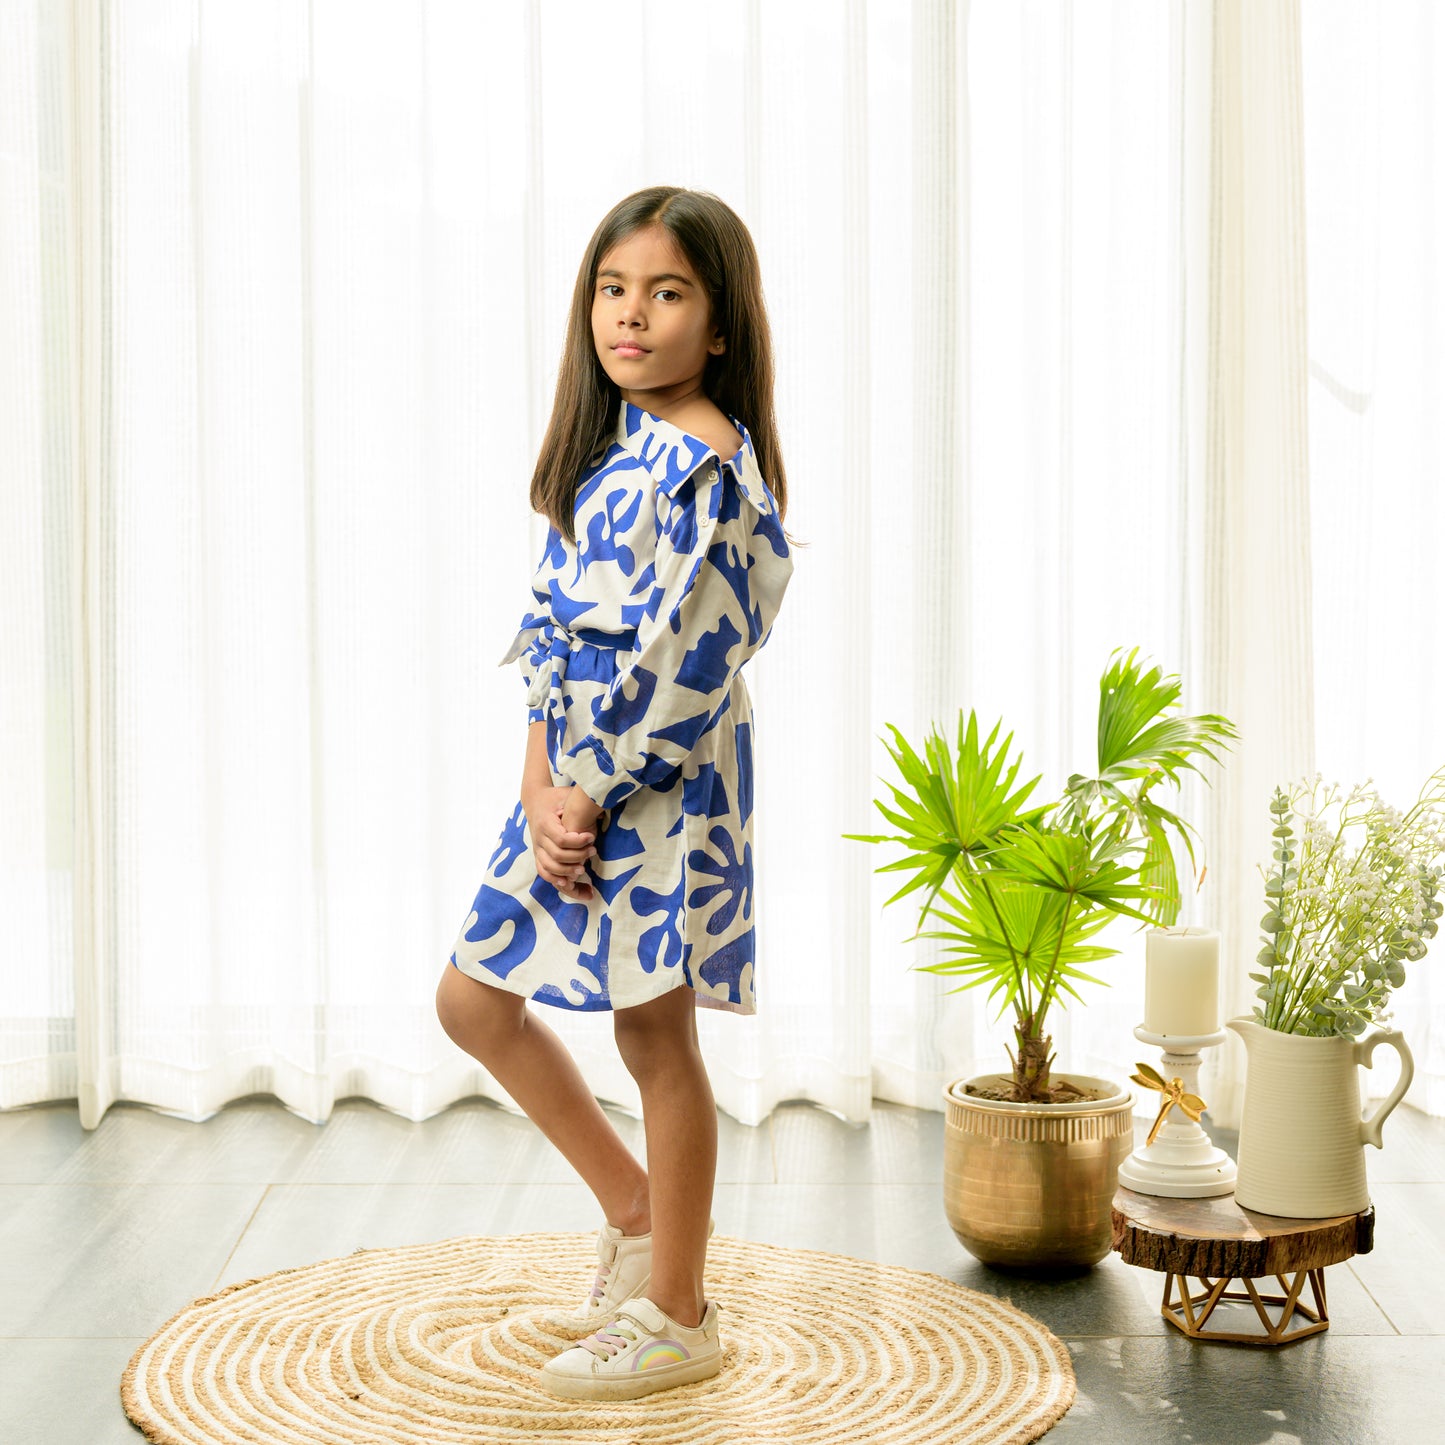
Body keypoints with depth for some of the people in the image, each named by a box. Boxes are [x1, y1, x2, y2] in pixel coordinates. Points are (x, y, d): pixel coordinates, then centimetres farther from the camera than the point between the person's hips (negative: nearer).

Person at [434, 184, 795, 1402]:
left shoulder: (708, 460, -15)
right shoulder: (604, 446, 11)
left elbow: (684, 656, -20)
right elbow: (552, 622, 8)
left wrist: (588, 793, -14)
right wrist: (540, 782, -4)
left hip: (663, 783, -9)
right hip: (576, 776, 9)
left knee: (657, 1041, 2)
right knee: (474, 999, 13)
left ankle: (677, 1315, 19)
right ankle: (636, 1210, 29)